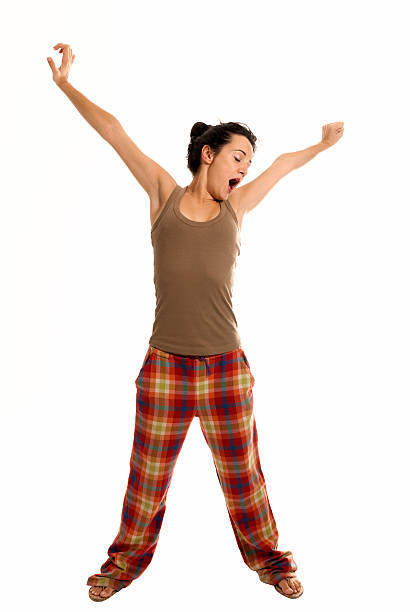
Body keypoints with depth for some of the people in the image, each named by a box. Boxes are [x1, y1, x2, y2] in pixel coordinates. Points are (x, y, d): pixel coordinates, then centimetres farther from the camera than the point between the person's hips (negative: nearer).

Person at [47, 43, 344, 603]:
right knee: (149, 476, 11)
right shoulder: (164, 195, 6)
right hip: (164, 366, -1)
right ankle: (128, 560, 34)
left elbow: (283, 165, 26)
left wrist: (321, 145, 39)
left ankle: (266, 556, 34)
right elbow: (115, 133, 4)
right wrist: (67, 85, 3)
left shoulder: (235, 209, 11)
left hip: (227, 368, 2)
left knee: (241, 474, 13)